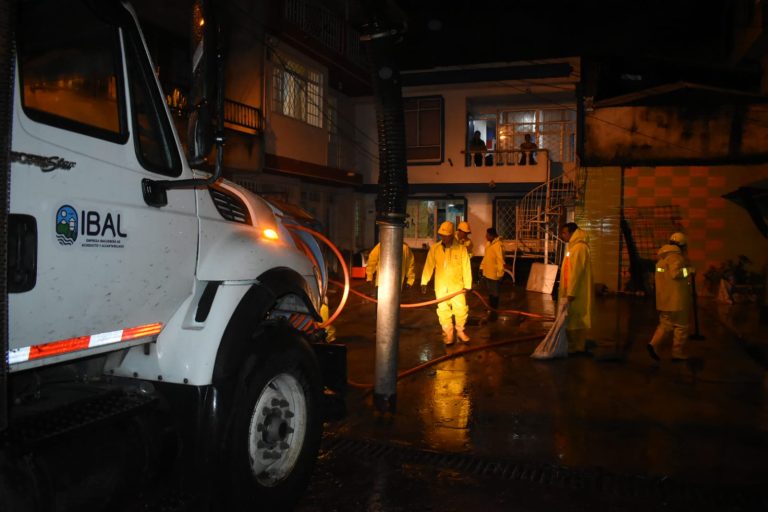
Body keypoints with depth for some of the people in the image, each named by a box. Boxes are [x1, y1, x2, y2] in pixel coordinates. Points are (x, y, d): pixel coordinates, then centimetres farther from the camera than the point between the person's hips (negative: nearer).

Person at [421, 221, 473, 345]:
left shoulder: (461, 249, -5)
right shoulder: (434, 249, -1)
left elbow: (466, 268, -3)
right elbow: (429, 266, 2)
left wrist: (467, 285, -3)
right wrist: (424, 282, 0)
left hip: (457, 285, -1)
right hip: (440, 286, 2)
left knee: (461, 309, -2)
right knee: (443, 310, 6)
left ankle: (460, 331, 20)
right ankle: (448, 333, 20)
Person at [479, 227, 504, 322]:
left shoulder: (497, 245, -20)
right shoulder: (488, 243, 8)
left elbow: (500, 260, -21)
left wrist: (500, 274, -21)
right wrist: (482, 267, 17)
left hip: (493, 274, -9)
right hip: (486, 273, 9)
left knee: (494, 294, 3)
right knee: (490, 293, 19)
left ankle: (494, 313, 12)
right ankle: (490, 310, 32)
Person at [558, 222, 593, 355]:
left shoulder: (579, 247, -16)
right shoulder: (574, 246, 15)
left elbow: (576, 272, -21)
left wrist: (571, 293, -23)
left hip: (576, 293, -10)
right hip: (572, 291, 10)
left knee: (575, 319, -3)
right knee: (574, 319, 13)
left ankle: (576, 348, 3)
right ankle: (577, 346, 20)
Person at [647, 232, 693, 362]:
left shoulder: (662, 257, 15)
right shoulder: (676, 257, -14)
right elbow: (675, 273, -29)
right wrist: (688, 270, -13)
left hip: (664, 299, 8)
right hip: (676, 299, -8)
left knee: (666, 324, 13)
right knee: (681, 326, 4)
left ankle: (654, 344, -5)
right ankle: (678, 353, 10)